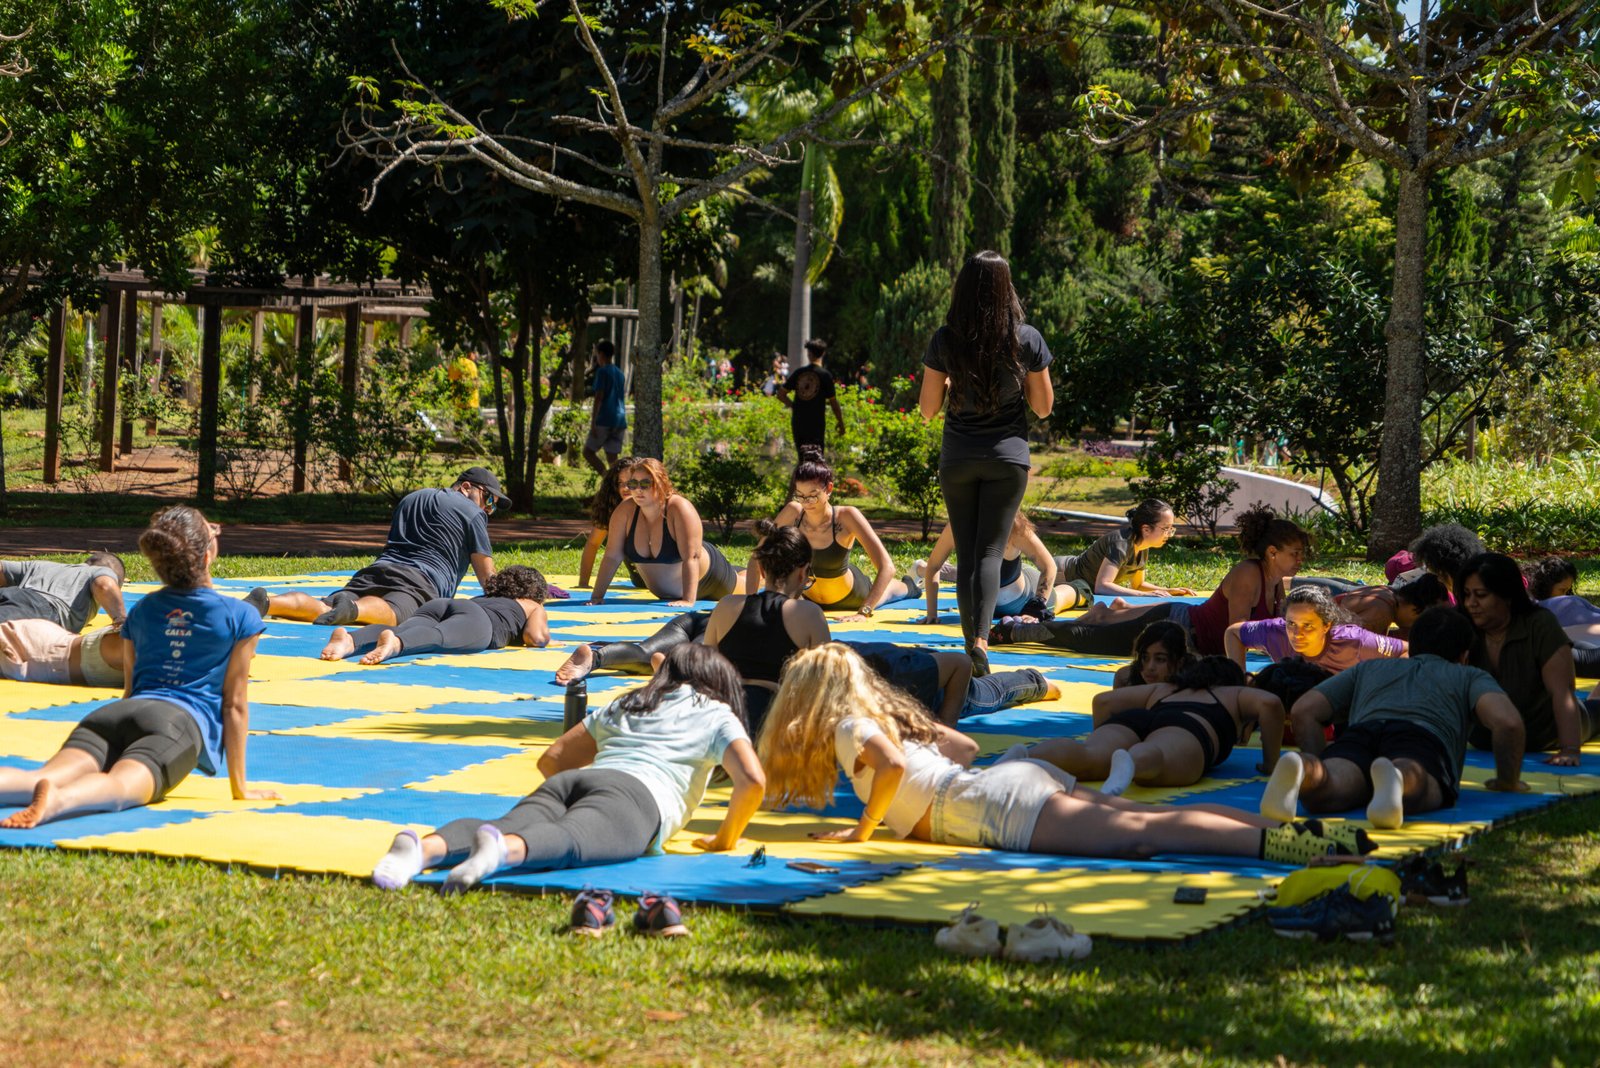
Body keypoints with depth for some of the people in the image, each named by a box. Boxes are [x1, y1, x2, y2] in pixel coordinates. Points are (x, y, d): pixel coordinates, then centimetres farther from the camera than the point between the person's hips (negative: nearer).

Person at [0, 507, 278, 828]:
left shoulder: (142, 609, 30)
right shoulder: (239, 616, 16)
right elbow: (234, 704, 16)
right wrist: (239, 787, 21)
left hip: (112, 714, 5)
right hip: (182, 720, -5)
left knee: (42, 778, -23)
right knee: (122, 785, -34)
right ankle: (58, 799, -67)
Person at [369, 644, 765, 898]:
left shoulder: (623, 705, 40)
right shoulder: (716, 715, 27)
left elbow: (552, 758, 39)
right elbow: (752, 780, 11)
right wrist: (724, 839, 26)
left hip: (565, 783, 5)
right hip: (636, 794, -5)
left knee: (505, 828, -23)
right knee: (569, 842, -34)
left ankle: (425, 846, -54)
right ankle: (502, 848, -68)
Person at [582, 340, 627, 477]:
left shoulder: (602, 371, -7)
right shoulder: (619, 373, 16)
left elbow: (599, 397, -14)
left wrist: (593, 423, -15)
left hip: (605, 420, -7)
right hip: (619, 421, 7)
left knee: (588, 451, 0)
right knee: (612, 458, 6)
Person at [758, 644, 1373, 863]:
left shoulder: (849, 726, 3)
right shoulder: (894, 711, 30)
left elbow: (892, 766, -18)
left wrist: (861, 831, -6)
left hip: (995, 806, -8)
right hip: (1017, 777, 8)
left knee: (1135, 831, -20)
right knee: (1142, 819, -4)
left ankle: (1278, 844, -35)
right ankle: (1296, 831, -18)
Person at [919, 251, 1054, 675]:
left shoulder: (945, 340, -7)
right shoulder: (1026, 339, -7)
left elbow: (928, 408, -2)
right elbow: (1043, 406, 1)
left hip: (957, 460, 1)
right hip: (1008, 457, -1)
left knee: (966, 555, 10)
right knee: (991, 550, -2)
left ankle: (971, 645, 9)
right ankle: (981, 638, -23)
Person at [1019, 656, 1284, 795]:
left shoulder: (1162, 690, 45)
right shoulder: (1235, 695, 37)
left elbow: (1103, 700, 35)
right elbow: (1270, 703, 16)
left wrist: (1103, 738, 44)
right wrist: (1270, 762, 23)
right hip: (1181, 729, -4)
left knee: (1089, 759, -27)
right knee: (1154, 760, -38)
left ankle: (1027, 754, -56)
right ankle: (1130, 762, -73)